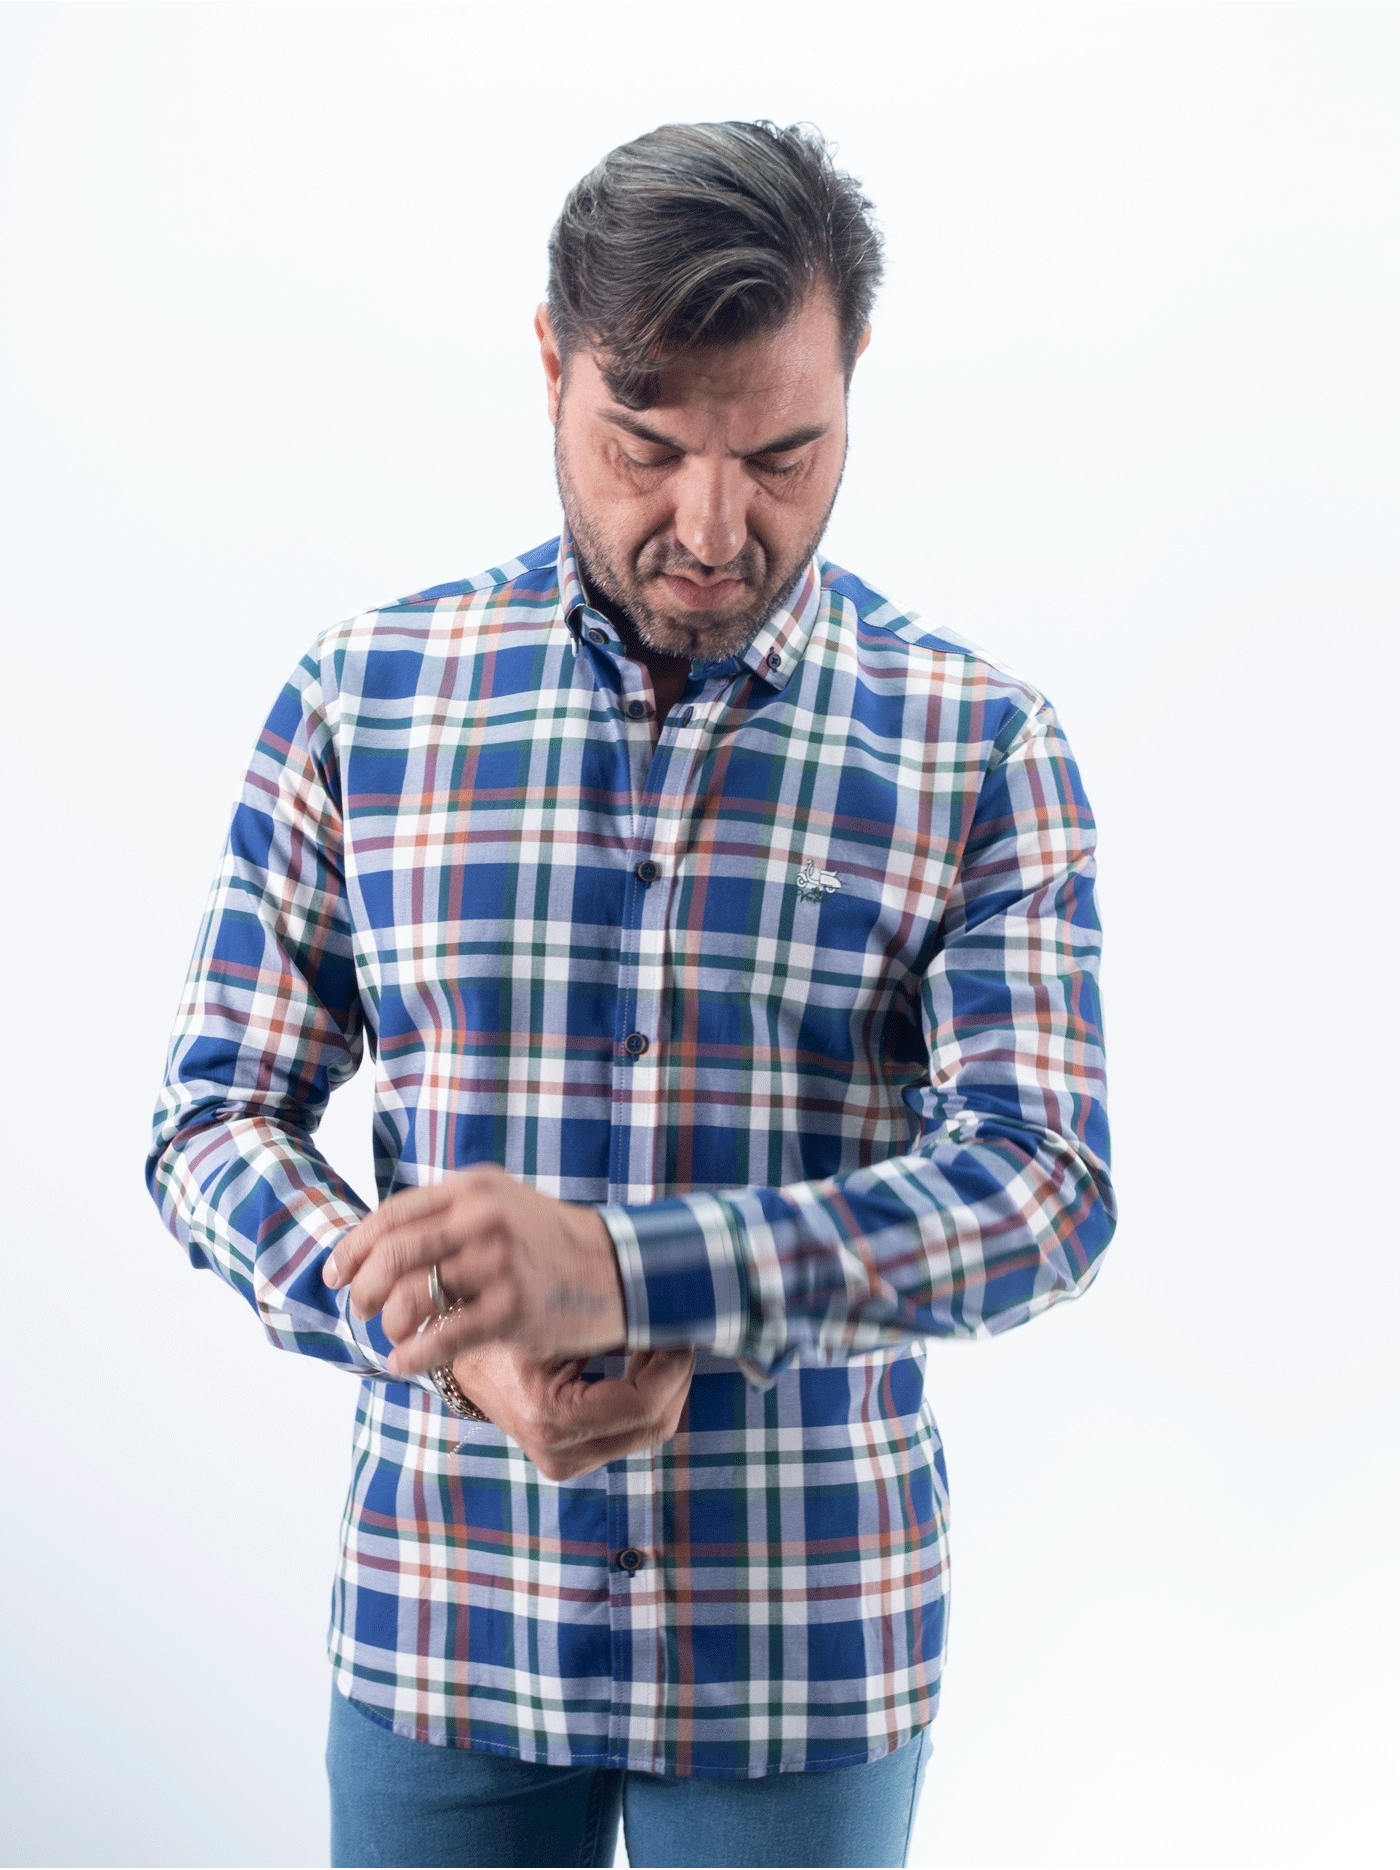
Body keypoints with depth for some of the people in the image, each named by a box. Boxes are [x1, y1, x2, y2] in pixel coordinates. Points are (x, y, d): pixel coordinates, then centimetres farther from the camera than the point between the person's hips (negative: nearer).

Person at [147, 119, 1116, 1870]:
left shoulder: (977, 743, -6)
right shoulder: (361, 698, -1)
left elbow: (1043, 1184, -14)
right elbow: (213, 1115, 1)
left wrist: (619, 1267, -27)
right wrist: (431, 1325, -18)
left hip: (802, 1648, -1)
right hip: (438, 1632, 1)